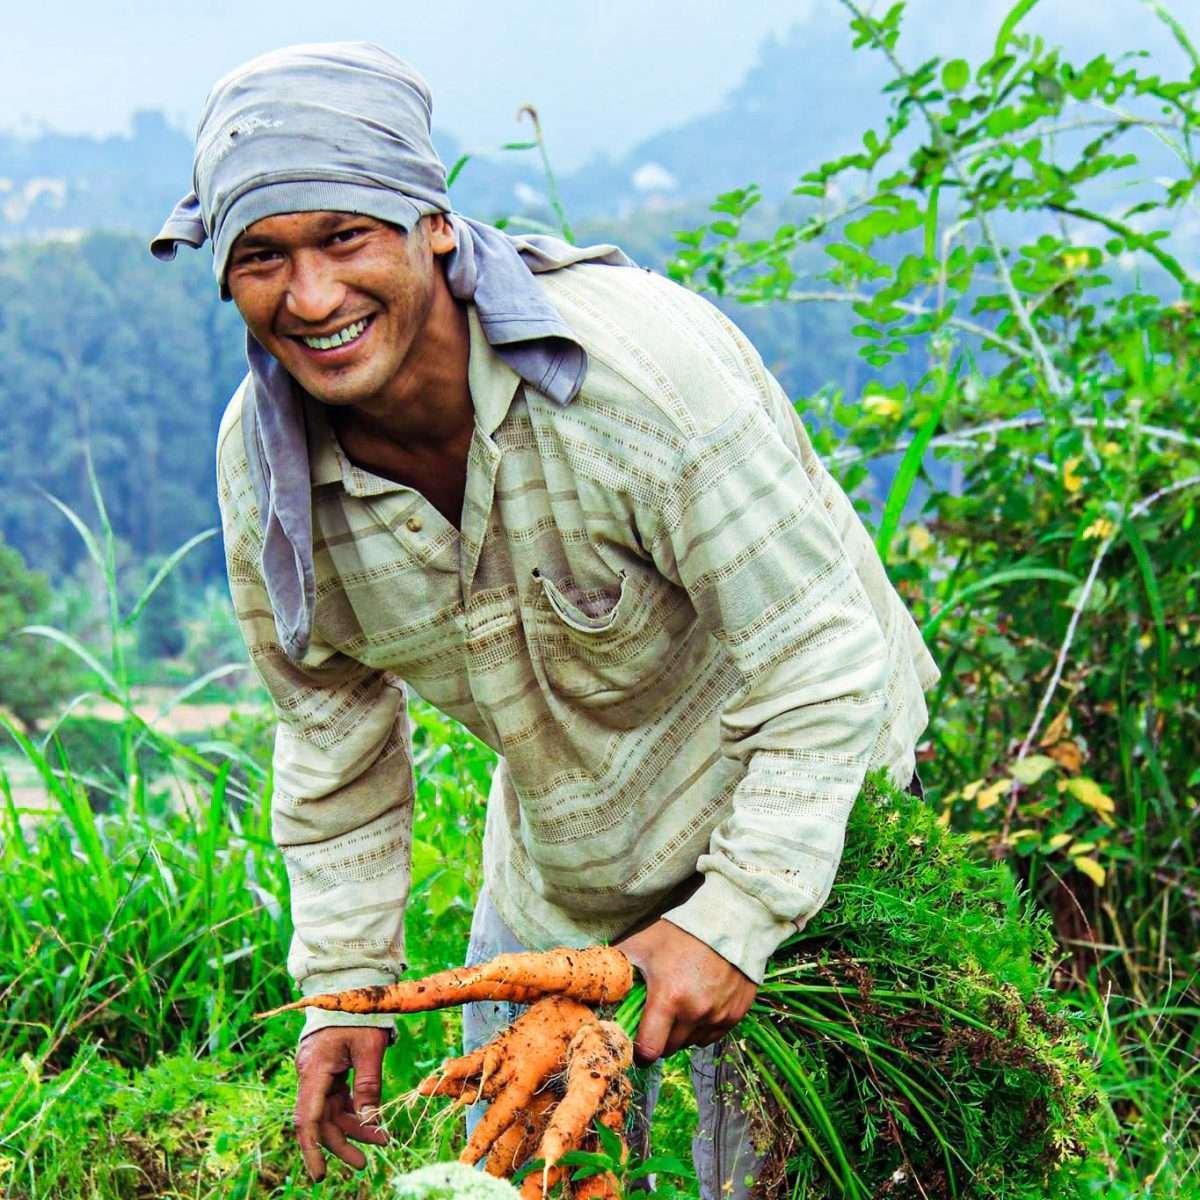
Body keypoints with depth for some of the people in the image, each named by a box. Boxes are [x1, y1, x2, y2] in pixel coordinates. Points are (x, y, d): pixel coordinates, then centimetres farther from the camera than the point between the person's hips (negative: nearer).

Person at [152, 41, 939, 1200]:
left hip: (787, 821, -5)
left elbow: (825, 667, -27)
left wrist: (737, 919, -28)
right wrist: (345, 983, 2)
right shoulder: (260, 459, -15)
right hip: (551, 870, 5)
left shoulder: (636, 359, -34)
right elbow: (333, 725, 1)